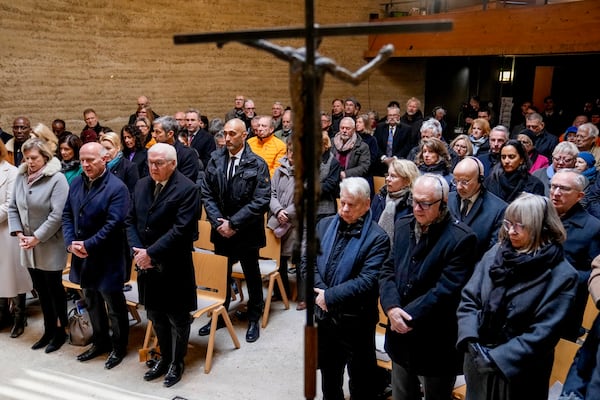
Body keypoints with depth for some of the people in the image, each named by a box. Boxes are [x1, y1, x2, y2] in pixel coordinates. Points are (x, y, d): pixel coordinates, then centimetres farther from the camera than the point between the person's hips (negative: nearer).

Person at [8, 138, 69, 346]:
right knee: (41, 289, 14)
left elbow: (57, 215, -19)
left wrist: (37, 238, -17)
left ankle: (60, 331, 21)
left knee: (54, 288, 6)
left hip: (50, 245, -6)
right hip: (28, 246, 6)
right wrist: (18, 233, -4)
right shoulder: (21, 177, 4)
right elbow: (13, 207, 8)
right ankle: (49, 330, 27)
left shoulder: (57, 179, -14)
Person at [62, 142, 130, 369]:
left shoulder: (117, 187, -15)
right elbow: (67, 215, 7)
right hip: (82, 256, 7)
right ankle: (100, 342, 37)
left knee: (114, 305, 7)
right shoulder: (76, 184, 7)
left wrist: (88, 245, -20)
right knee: (92, 303, 20)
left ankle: (118, 347, 24)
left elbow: (114, 223, -21)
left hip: (107, 258, -7)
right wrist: (70, 243, -8)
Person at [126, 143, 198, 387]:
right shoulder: (141, 185, 7)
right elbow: (131, 221, 8)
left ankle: (177, 362, 29)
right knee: (156, 316, 19)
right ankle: (164, 357, 37)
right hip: (146, 265, 6)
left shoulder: (186, 189, -14)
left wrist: (151, 253, -19)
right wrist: (137, 251, -8)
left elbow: (181, 229, -21)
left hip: (174, 266, -6)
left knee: (178, 318, 10)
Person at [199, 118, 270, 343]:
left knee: (252, 276, 13)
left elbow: (261, 201, -16)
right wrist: (218, 222, -10)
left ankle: (254, 320, 30)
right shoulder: (215, 160, 0)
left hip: (246, 232, -3)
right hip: (221, 230, 3)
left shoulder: (257, 164, -11)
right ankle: (219, 316, 34)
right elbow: (206, 193, 2)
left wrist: (234, 223, -17)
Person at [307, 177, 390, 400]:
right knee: (328, 374, 26)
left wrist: (329, 296, -21)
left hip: (356, 322, -5)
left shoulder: (377, 238, -16)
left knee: (361, 382, 14)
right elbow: (307, 261, -1)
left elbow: (367, 282, -23)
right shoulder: (324, 226, 1)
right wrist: (320, 292, -16)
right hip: (324, 315, 5)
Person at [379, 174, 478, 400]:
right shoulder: (404, 226, 2)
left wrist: (408, 316, -19)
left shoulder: (460, 238, -19)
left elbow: (445, 291, -22)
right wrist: (391, 307, -16)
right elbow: (388, 271, 1)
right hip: (401, 336, 6)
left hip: (436, 343, -6)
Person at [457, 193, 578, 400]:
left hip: (520, 374, -3)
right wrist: (470, 341, -17)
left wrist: (495, 359, -20)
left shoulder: (561, 275, -14)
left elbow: (543, 332, -17)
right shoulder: (495, 254, -3)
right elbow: (468, 299, -2)